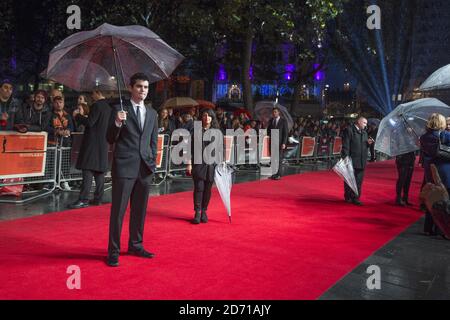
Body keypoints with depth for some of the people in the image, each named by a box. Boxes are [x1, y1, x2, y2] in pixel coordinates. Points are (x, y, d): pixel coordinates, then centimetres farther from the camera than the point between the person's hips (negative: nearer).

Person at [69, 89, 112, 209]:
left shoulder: (97, 105, -12)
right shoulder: (108, 107, 13)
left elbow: (89, 123, -18)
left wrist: (77, 116, -4)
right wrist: (83, 116, 19)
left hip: (92, 143, -8)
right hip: (103, 143, 8)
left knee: (88, 171, -8)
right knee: (99, 171, 9)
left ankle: (83, 199, -10)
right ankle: (98, 198, 12)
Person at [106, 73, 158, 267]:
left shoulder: (152, 113, 14)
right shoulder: (120, 109, -1)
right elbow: (110, 139, -3)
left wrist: (152, 162, 9)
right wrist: (117, 123, -19)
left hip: (145, 168, 5)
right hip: (124, 167, -5)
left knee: (140, 210, 13)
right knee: (118, 210, 0)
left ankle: (136, 245, 27)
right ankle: (113, 251, 10)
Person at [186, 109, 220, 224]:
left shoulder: (216, 131, 9)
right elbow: (191, 148, 3)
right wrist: (189, 164, -2)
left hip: (211, 163, 2)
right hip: (198, 163, -2)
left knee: (208, 188, 5)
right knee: (199, 187, -6)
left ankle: (204, 211, 17)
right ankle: (197, 213, 1)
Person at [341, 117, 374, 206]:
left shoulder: (364, 132, 19)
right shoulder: (349, 130, -5)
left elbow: (365, 146, 22)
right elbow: (345, 145, -11)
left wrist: (368, 143, 0)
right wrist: (345, 158, -17)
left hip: (361, 161, 7)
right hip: (351, 161, -7)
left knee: (359, 181, 7)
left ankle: (355, 198, 13)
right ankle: (348, 197, 14)